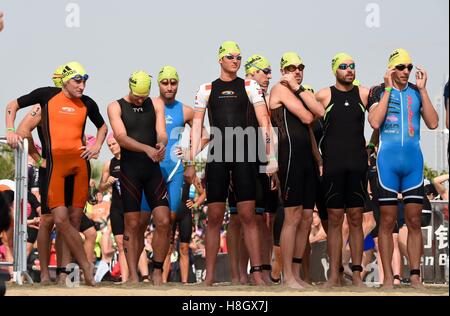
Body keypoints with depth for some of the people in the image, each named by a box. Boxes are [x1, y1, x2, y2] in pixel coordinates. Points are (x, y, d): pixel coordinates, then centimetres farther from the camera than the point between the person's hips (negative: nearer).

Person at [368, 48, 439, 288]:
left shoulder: (417, 92, 9)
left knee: (414, 221, 2)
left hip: (413, 161, 3)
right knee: (387, 221, -1)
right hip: (388, 161, -3)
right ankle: (388, 278, 2)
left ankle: (415, 277, 6)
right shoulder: (379, 92, 1)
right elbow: (375, 122, -15)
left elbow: (433, 123, -1)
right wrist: (388, 89, -12)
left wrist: (422, 90, -5)